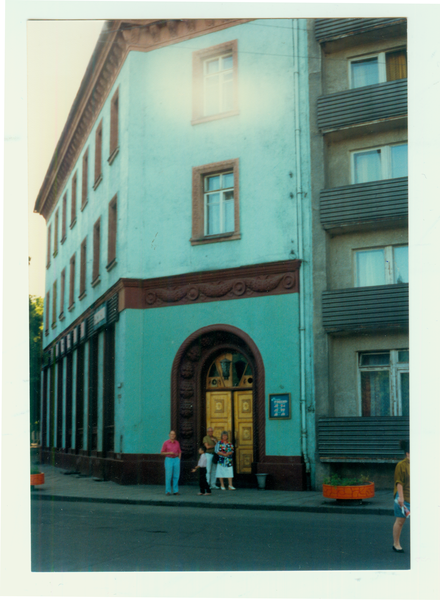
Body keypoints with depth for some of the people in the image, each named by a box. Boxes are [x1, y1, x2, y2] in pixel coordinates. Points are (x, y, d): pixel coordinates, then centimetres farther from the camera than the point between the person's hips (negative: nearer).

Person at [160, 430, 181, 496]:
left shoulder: (177, 443, 8)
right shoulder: (166, 442, -1)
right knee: (168, 476, -5)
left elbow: (179, 452, 16)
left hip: (176, 459, 3)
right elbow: (162, 453, 1)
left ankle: (175, 491, 10)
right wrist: (169, 453, -14)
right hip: (168, 459, -3)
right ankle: (168, 491, 3)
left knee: (176, 476, 3)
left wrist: (179, 459, 3)